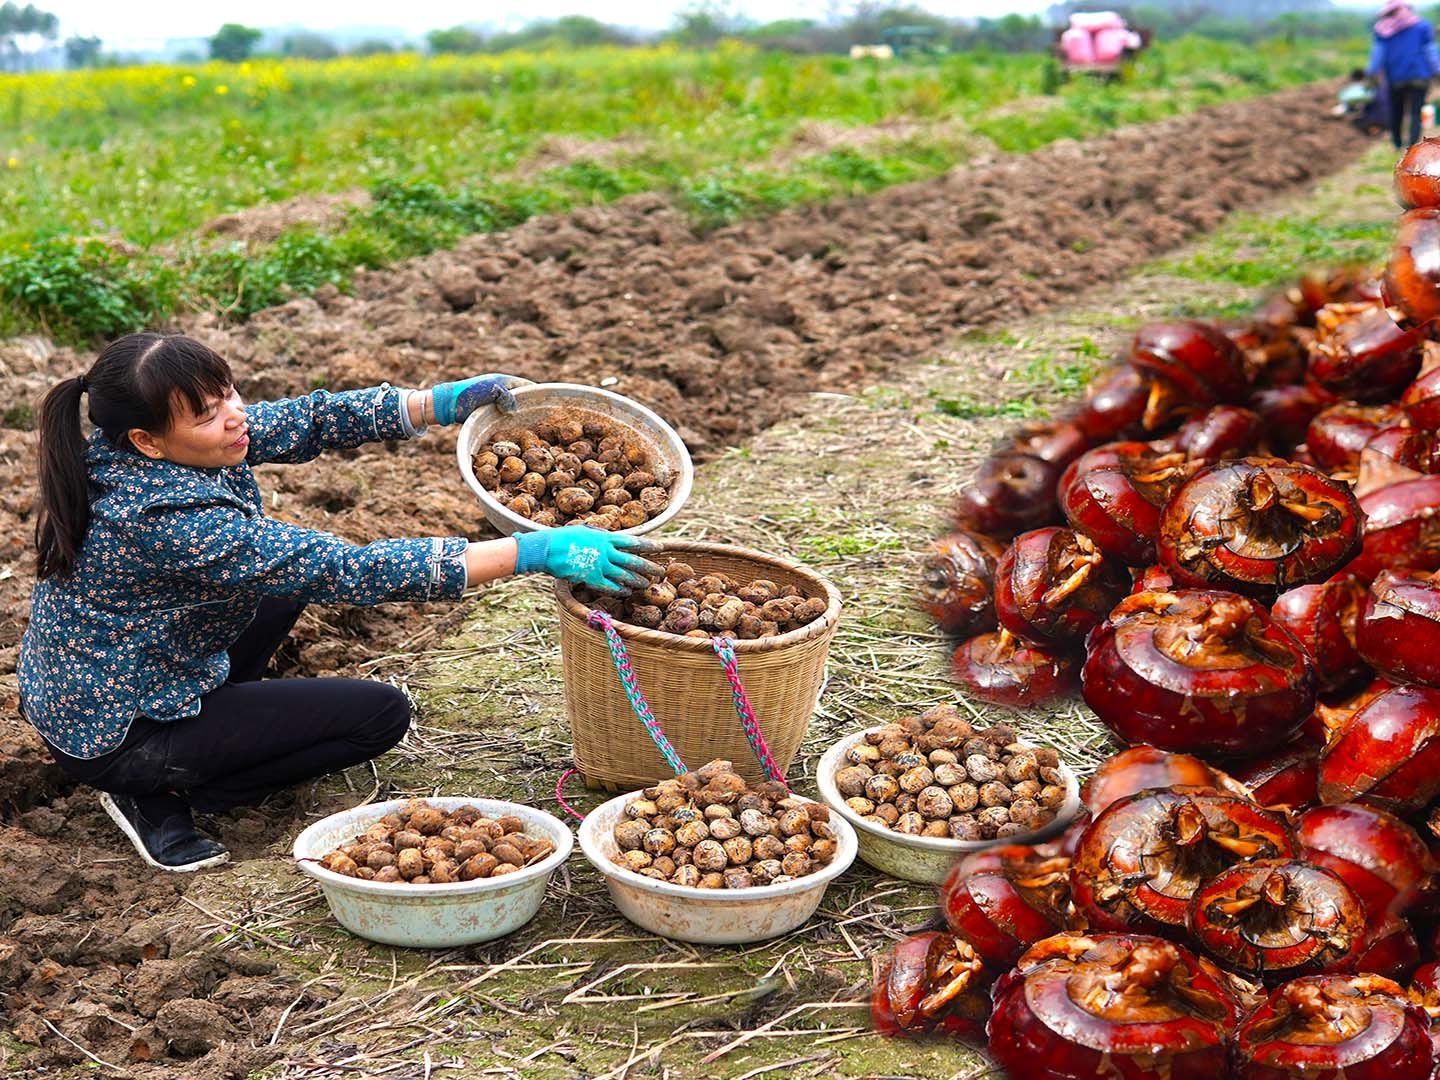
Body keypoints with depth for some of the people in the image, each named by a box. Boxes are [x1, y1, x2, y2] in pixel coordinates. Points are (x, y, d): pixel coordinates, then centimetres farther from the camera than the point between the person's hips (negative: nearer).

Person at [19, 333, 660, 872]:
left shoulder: (129, 460, -9)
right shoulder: (173, 522, -34)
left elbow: (300, 423, -1)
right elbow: (351, 573, -35)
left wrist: (441, 402, -11)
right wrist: (532, 552, -36)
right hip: (118, 738, -8)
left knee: (291, 570, 17)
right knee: (381, 714, -5)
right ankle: (161, 795, -3)